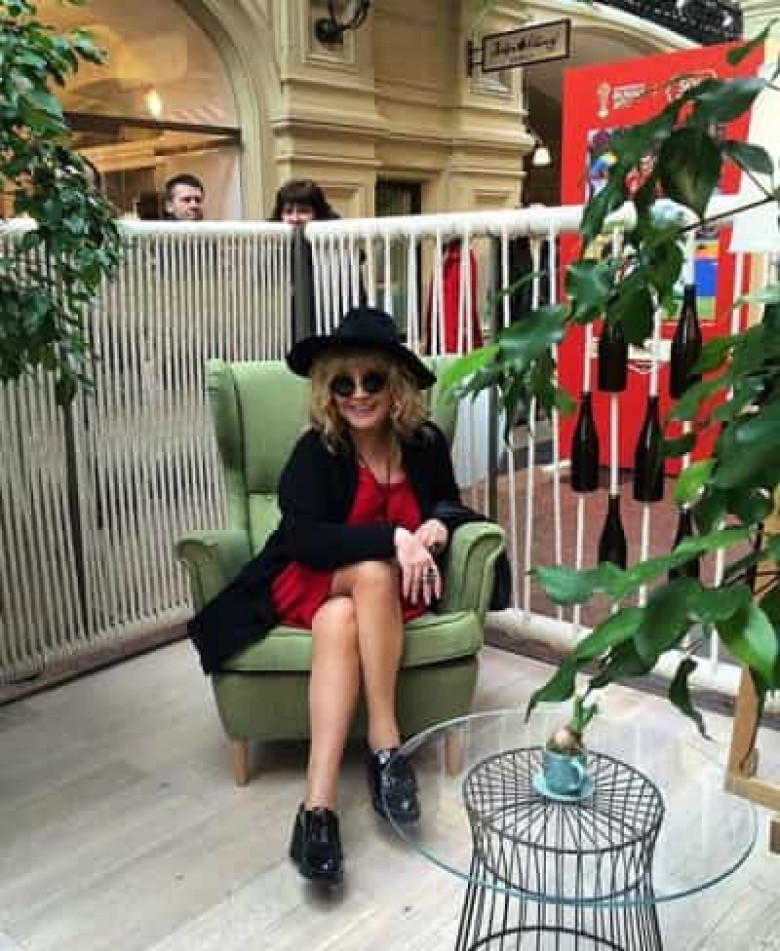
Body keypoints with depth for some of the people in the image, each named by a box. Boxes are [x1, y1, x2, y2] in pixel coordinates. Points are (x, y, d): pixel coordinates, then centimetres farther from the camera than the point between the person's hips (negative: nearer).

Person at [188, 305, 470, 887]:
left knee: (340, 622, -34)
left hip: (394, 589, 2)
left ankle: (319, 804, -34)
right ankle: (386, 743, -30)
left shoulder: (425, 443, -5)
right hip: (311, 583, -2)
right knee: (373, 570, -35)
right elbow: (304, 538, -25)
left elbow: (451, 507, 11)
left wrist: (439, 526, -14)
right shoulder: (316, 451, -14)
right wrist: (393, 537, -34)